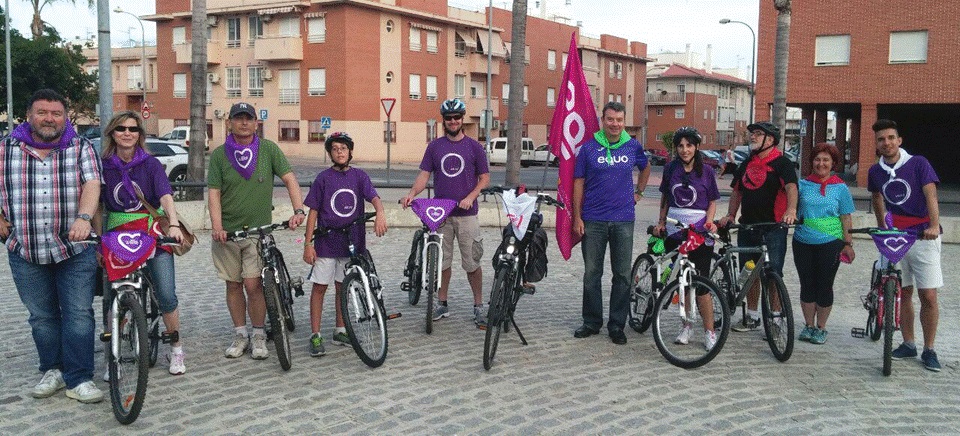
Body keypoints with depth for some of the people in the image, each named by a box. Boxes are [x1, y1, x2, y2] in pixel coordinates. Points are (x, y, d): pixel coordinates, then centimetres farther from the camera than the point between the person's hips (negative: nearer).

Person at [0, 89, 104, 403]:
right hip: (25, 251, 2)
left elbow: (91, 184, -12)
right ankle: (53, 370, 26)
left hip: (75, 250, -2)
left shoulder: (81, 148, 1)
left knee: (79, 314, -2)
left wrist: (83, 218, -29)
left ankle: (78, 379, 4)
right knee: (42, 316, 11)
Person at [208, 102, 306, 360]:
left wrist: (298, 210, -19)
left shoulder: (268, 150, 1)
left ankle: (259, 336, 11)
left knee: (253, 285, -7)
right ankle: (240, 335, 24)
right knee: (233, 285, 9)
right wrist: (217, 226, -15)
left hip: (258, 230, -2)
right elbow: (214, 193, -1)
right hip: (227, 231, 2)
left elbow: (289, 179, -3)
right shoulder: (219, 155, 2)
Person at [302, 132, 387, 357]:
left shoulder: (359, 176, 3)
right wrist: (308, 243, -6)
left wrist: (380, 214, -33)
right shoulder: (323, 178, -2)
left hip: (352, 243, 2)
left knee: (342, 287, 13)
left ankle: (340, 331, 25)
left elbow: (374, 197, -10)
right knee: (319, 287, 0)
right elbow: (313, 211, -2)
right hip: (326, 243, -2)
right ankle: (316, 335, 7)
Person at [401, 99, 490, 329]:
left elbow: (484, 178, 3)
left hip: (466, 213, -2)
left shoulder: (474, 146, 3)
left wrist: (470, 197, -13)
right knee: (442, 260, 9)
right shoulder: (434, 146, 8)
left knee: (472, 262, 0)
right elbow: (424, 174, 4)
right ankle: (442, 304, 20)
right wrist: (412, 193, -15)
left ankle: (478, 306, 11)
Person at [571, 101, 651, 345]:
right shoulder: (589, 148, 0)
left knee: (623, 275, 3)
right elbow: (579, 183, 1)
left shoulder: (633, 147, 5)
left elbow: (645, 168, 26)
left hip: (623, 221, 1)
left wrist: (638, 193, 15)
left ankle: (617, 326, 14)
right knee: (592, 274, 6)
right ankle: (591, 322, 19)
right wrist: (577, 217, -3)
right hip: (593, 221, -1)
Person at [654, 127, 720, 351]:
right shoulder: (670, 169, 6)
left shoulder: (706, 171, 0)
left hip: (699, 231, -2)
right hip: (675, 230, 3)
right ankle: (687, 326, 22)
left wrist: (709, 222, -11)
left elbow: (712, 202, 5)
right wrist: (661, 222, 7)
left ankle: (709, 332, 4)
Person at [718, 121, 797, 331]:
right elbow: (737, 191, 20)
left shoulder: (781, 162, -6)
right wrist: (730, 215, 7)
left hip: (773, 228, -7)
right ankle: (752, 316, 24)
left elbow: (791, 187, -21)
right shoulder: (747, 163, 15)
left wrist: (791, 209, -38)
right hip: (747, 226, 7)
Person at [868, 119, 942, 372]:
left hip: (923, 237, -3)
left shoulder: (918, 163, -5)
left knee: (928, 296, -4)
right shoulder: (875, 171, 7)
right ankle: (908, 344, 19)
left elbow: (931, 195, -13)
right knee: (903, 293, 7)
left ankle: (929, 350, 7)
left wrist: (934, 226, -28)